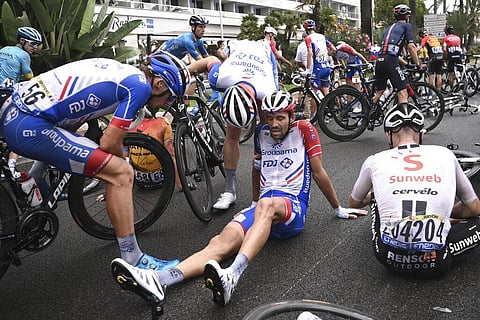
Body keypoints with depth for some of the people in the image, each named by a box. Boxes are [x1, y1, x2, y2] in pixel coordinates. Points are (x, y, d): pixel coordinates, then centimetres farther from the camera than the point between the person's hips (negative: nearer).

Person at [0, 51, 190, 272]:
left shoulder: (120, 71, 16)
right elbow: (109, 143, -11)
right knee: (121, 173, -11)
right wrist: (122, 160, 11)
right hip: (31, 127, -10)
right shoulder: (140, 86, -8)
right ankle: (134, 262, -4)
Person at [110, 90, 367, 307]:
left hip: (294, 208, -3)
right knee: (222, 242, -24)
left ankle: (231, 276, -60)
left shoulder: (304, 130, 5)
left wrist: (338, 209, 15)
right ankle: (157, 280, -48)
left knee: (267, 204, -40)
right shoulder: (261, 133, 17)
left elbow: (318, 173, 9)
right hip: (263, 205, 4)